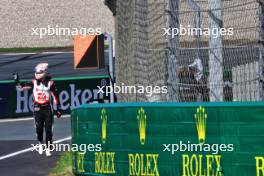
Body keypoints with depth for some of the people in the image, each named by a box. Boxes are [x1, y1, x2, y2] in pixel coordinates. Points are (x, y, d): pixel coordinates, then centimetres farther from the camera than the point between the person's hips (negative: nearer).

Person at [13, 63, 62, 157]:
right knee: (39, 128, -2)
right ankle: (40, 143, 24)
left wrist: (58, 108, 2)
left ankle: (48, 148, 2)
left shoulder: (50, 83, -2)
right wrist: (16, 81, -12)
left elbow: (55, 96, 3)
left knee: (48, 129, -3)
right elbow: (22, 87, 4)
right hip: (37, 108, 1)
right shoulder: (34, 82, 3)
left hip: (47, 108, -1)